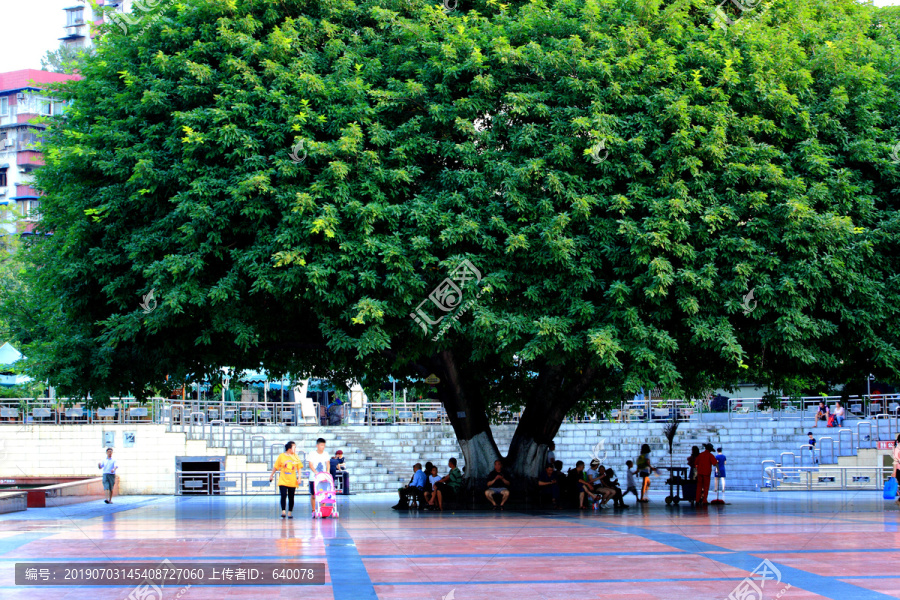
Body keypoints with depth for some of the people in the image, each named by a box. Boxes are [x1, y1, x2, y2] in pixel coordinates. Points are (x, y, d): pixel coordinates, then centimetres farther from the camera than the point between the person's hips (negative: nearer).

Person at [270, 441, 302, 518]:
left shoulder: (296, 457, 4)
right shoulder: (281, 456, -2)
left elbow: (299, 468, 7)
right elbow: (276, 467, 6)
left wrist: (299, 478, -1)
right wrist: (271, 475, 9)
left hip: (292, 481, 2)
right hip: (283, 481, -2)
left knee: (291, 497, 5)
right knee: (283, 496, -13)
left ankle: (290, 513, 14)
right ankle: (283, 512, -9)